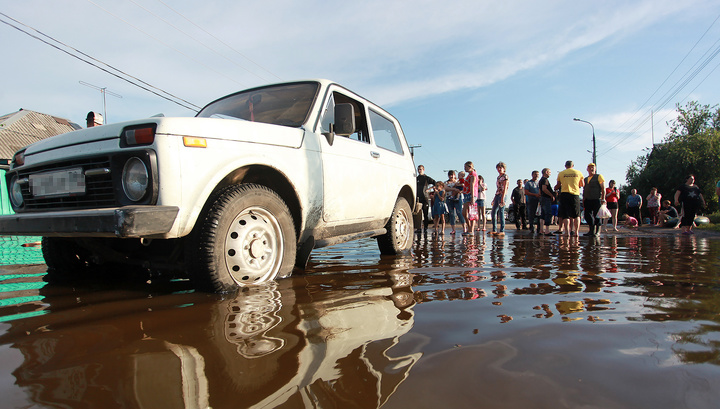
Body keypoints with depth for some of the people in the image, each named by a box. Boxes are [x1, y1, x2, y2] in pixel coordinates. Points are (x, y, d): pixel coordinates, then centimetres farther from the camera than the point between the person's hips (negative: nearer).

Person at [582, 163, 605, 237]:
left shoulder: (599, 176, 3)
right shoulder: (585, 179, 20)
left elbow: (603, 188, -3)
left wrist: (603, 198, -12)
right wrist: (583, 200, 17)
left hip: (596, 199, -6)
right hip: (587, 200, 6)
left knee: (596, 215, -5)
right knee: (587, 215, 3)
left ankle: (597, 231, 3)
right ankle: (591, 230, 13)